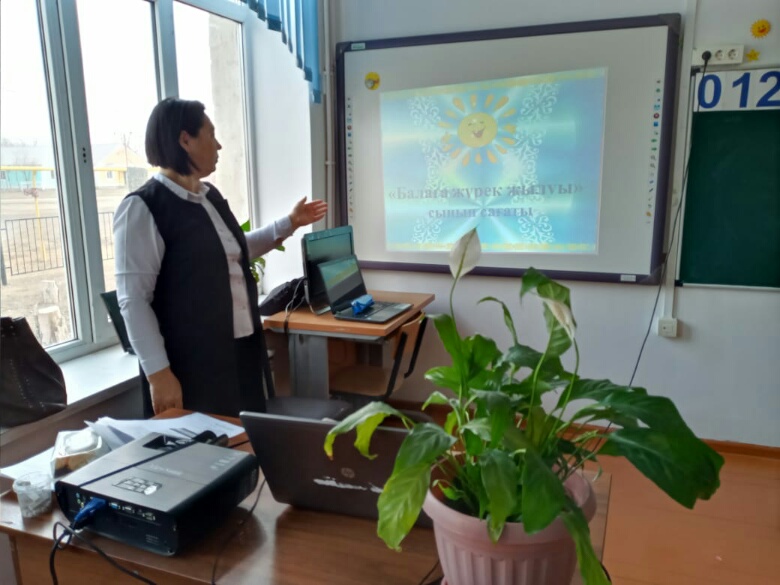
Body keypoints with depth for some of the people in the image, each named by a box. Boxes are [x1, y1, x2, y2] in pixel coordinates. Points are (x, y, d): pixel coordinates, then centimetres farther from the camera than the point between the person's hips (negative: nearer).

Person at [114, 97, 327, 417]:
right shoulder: (143, 208, -14)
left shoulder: (210, 196, 10)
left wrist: (288, 224, 25)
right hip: (192, 365, -7)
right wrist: (158, 372, -20)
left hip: (242, 353, 8)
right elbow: (133, 299, -17)